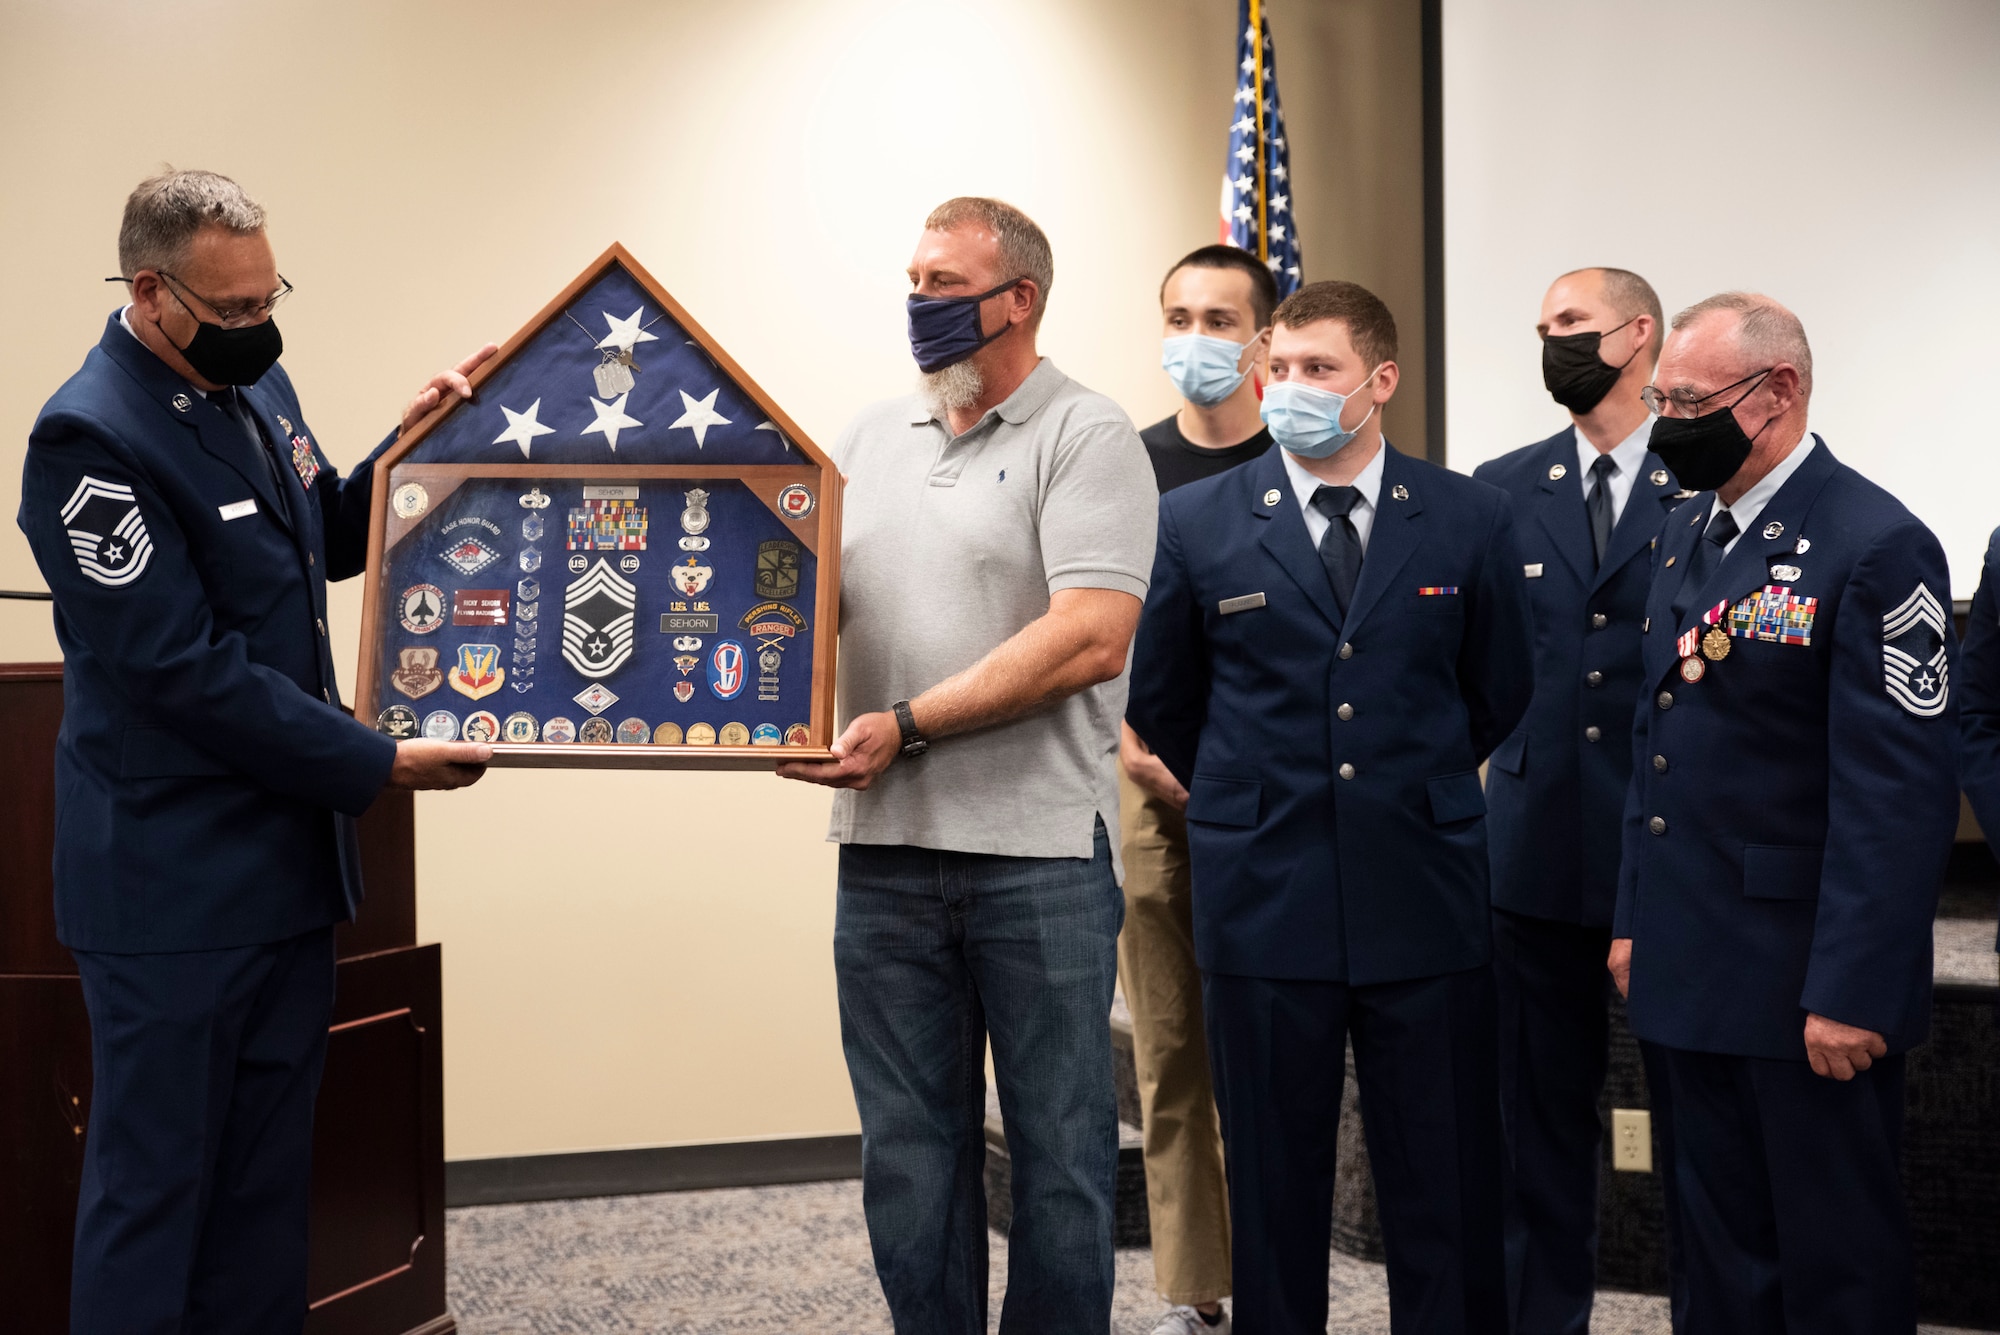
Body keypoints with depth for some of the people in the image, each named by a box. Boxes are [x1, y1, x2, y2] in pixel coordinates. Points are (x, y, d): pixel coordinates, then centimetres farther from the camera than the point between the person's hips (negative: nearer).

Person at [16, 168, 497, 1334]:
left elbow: (328, 543, 22)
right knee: (154, 1186, 3)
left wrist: (410, 446, 5)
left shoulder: (255, 382, 7)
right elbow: (185, 671, -21)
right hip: (176, 878, -8)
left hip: (291, 846, 8)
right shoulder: (92, 437, -18)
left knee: (270, 1180, 16)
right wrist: (379, 764, -17)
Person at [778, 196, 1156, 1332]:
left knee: (1059, 1154, 5)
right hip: (887, 853, 5)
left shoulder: (1088, 438, -4)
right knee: (909, 1156, 11)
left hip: (1040, 854, -5)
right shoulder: (873, 436, 15)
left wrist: (907, 724, -18)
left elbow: (1091, 640, -16)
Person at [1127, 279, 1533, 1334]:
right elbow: (1157, 698, 13)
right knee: (1274, 1188, 9)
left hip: (1425, 900, 0)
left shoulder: (1470, 518, 3)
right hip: (1263, 895, 0)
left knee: (1446, 1189, 6)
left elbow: (1500, 691, 15)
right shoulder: (1196, 522, 1)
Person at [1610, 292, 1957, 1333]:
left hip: (1807, 984, -8)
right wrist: (1634, 920, 15)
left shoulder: (1876, 544, -15)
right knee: (1722, 1247, 18)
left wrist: (1851, 993, -21)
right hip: (1694, 966, 8)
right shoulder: (1685, 537, 11)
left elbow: (1904, 794, -19)